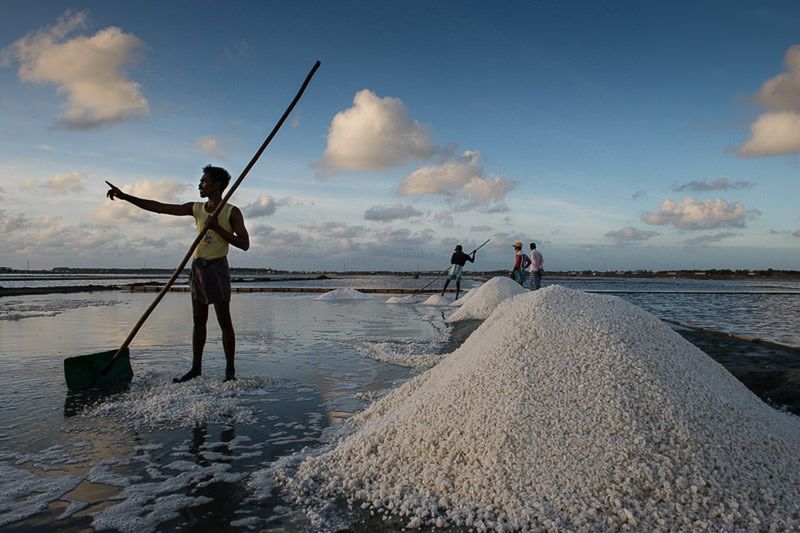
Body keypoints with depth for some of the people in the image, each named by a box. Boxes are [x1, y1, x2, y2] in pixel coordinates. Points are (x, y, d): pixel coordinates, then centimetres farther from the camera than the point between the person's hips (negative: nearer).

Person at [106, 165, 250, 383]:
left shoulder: (232, 212, -4)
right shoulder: (195, 208, 11)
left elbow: (244, 244, -10)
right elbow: (157, 207, 10)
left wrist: (218, 228, -17)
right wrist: (124, 196, 7)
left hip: (216, 268, -6)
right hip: (197, 267, 6)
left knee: (224, 321, -4)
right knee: (198, 321, 10)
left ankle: (230, 370, 2)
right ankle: (196, 367, 19)